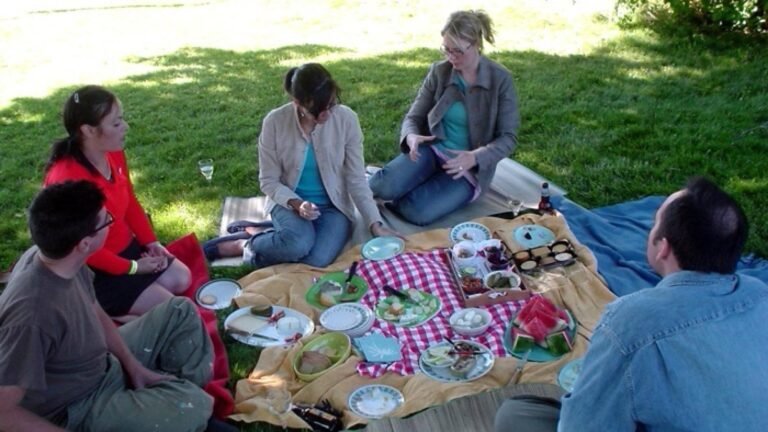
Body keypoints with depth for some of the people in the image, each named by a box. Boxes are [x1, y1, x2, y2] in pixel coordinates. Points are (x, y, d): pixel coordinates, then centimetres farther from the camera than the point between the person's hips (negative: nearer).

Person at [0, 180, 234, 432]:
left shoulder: (60, 257, -12)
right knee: (193, 406, -24)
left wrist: (133, 365, 2)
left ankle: (195, 390, 12)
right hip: (78, 409, -8)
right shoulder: (32, 313, -37)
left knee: (180, 312, 11)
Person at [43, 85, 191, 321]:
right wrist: (132, 267, -16)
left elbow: (130, 202, 9)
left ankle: (116, 305, 9)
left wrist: (151, 242, 0)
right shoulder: (67, 178, -32)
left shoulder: (114, 153, -7)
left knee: (181, 279, 6)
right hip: (93, 271, -8)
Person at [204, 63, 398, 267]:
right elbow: (269, 181, -6)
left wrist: (375, 224, -14)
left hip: (333, 206, 1)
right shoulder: (275, 122, -15)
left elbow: (356, 180, -7)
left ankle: (261, 235, -5)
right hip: (289, 201, -1)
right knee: (299, 244, -35)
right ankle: (247, 243, -6)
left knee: (317, 260, -29)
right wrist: (296, 203, -23)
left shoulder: (346, 119, -14)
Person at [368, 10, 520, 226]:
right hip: (433, 149, 2)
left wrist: (475, 157, -28)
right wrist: (411, 137, -22)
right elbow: (414, 116, 3)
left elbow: (508, 138, -9)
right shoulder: (439, 71, -2)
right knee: (382, 187, -27)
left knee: (418, 211, -28)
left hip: (471, 166, -2)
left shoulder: (501, 79, -10)